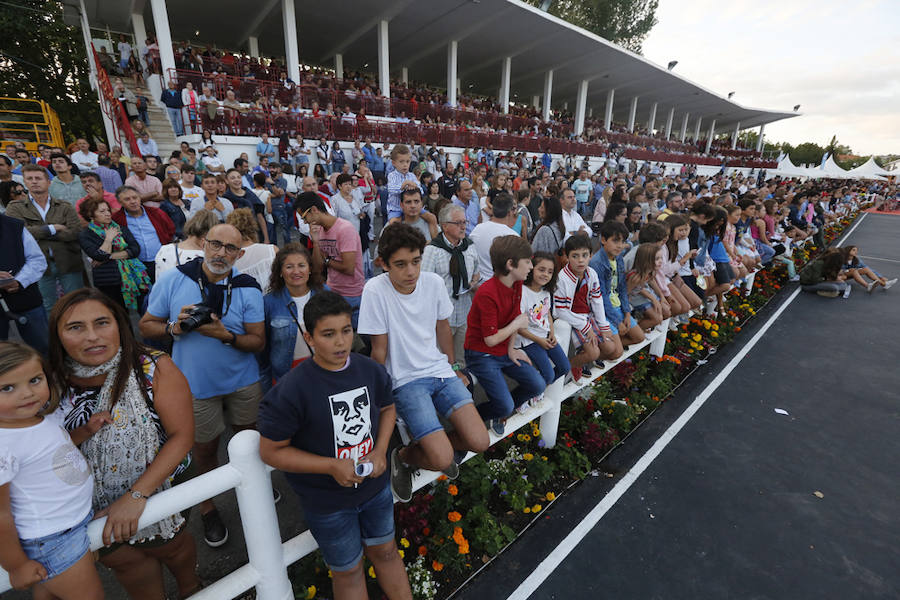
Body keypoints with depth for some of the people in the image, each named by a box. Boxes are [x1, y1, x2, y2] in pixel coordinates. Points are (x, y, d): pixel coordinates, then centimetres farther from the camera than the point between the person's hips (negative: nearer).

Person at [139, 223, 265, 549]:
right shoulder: (173, 280, -9)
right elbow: (146, 326, -1)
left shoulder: (248, 289, -10)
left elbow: (258, 341, -10)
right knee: (205, 447, 15)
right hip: (196, 382, -1)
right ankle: (208, 507, 39)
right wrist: (174, 328, -21)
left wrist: (226, 335, -27)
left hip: (243, 380, 1)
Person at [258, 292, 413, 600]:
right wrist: (332, 466, -24)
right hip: (328, 502, -3)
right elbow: (271, 451, -17)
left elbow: (387, 408, 6)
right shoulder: (291, 390, -25)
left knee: (386, 551, 25)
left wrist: (380, 450, -10)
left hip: (375, 485, 4)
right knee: (348, 571, 20)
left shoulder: (371, 370, -11)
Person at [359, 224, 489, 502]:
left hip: (440, 371, 4)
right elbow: (379, 348, -9)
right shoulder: (375, 290, -16)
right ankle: (403, 457, 18)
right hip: (405, 380, -4)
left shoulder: (433, 282, -3)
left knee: (479, 442, -9)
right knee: (442, 460, -16)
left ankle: (441, 443, 24)